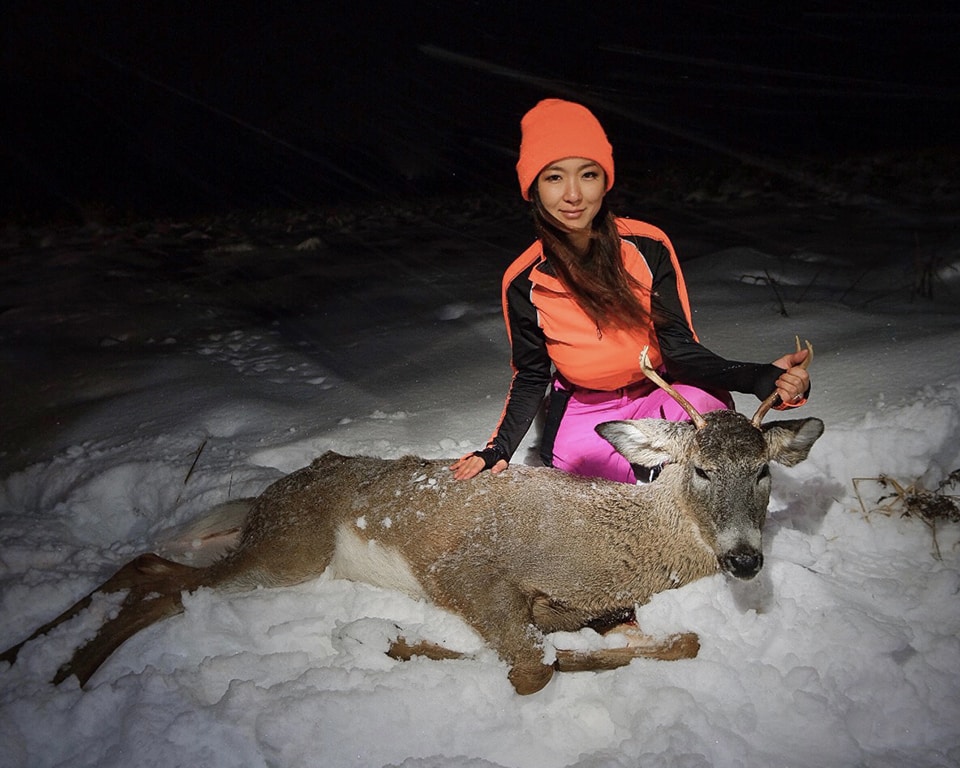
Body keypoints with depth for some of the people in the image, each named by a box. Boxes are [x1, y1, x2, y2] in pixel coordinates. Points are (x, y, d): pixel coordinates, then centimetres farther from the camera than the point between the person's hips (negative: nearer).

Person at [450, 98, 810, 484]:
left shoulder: (648, 246, -17)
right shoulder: (523, 282, -15)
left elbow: (679, 350, -19)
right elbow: (530, 377, -2)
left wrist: (763, 378, -37)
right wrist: (499, 448, -16)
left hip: (658, 396, 0)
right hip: (583, 416, 1)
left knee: (708, 401, -33)